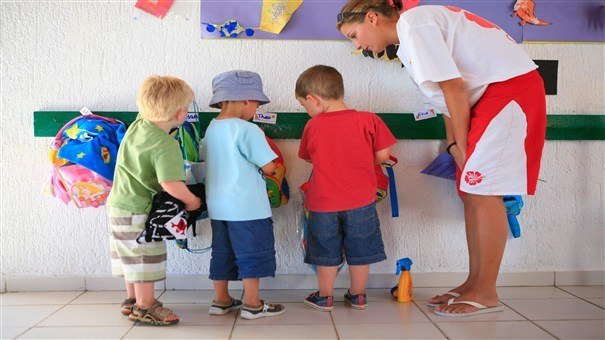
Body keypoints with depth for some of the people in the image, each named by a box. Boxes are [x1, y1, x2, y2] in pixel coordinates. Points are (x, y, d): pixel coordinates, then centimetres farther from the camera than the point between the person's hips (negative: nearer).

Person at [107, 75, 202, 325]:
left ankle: (133, 300, 35)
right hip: (137, 211, -9)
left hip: (120, 203, 9)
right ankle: (144, 307, 17)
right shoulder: (166, 146, -26)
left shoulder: (138, 125, -2)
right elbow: (170, 184, -31)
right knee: (146, 256, 5)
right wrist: (191, 200, -16)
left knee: (134, 255, 21)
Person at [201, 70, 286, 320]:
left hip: (217, 206, 8)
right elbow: (269, 167, -16)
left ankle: (221, 301, 28)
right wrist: (257, 164, 6)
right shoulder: (247, 130, -16)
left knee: (222, 252, 17)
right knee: (253, 253, 6)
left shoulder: (211, 129, 6)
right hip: (246, 207, -7)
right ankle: (252, 305, 13)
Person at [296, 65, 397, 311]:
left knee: (327, 252, 14)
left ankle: (325, 297, 26)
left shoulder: (313, 126, -6)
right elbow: (382, 155, -5)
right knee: (360, 250, 15)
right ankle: (358, 296, 28)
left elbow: (307, 157, 8)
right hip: (361, 200, 0)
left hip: (323, 203, 0)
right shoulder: (368, 120, -8)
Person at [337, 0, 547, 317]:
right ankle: (474, 283, 16)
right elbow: (448, 93, 13)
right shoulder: (410, 35, 14)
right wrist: (454, 145, 5)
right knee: (470, 189, 8)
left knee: (482, 191, -10)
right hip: (489, 94, 9)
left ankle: (485, 293, -1)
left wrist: (462, 144, -8)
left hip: (512, 85, -9)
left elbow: (454, 87, -17)